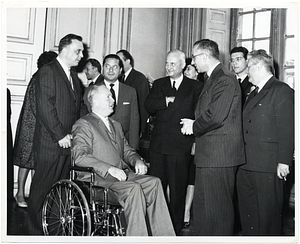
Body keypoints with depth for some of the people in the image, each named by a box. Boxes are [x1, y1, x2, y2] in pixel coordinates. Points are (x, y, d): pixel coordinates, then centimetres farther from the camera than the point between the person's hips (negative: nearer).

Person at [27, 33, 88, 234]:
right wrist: (60, 135, -16)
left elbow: (80, 106, 21)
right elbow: (45, 108, -16)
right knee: (42, 189, 1)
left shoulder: (74, 76, 19)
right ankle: (37, 232, 12)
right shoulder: (47, 72, -7)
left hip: (69, 142, 8)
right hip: (50, 144, -8)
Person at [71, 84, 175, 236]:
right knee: (133, 188, -31)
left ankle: (164, 236, -20)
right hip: (98, 178, -7)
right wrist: (109, 168, -22)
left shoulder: (116, 125, 27)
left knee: (154, 182, -17)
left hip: (122, 174, 7)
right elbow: (79, 156, -14)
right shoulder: (83, 125, 0)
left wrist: (137, 160, 3)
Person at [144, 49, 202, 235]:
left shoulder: (195, 87, 4)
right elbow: (149, 106, 1)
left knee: (178, 189, 3)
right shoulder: (159, 84, 14)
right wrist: (166, 100, -12)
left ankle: (176, 228, 15)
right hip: (158, 145, 4)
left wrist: (196, 141, -7)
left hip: (181, 146, -3)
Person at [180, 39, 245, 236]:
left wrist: (194, 127, -8)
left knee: (218, 207, -2)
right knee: (202, 206, 18)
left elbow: (215, 116, -24)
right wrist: (194, 126, 5)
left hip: (219, 155, -10)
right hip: (208, 153, 10)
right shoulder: (212, 79, 18)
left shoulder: (225, 80, -15)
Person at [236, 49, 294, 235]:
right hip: (247, 165, 8)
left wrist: (284, 161, -17)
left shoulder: (282, 90, -6)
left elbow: (287, 128, -13)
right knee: (247, 213, 13)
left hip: (268, 166, -8)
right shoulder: (253, 94, 20)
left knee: (268, 214, 2)